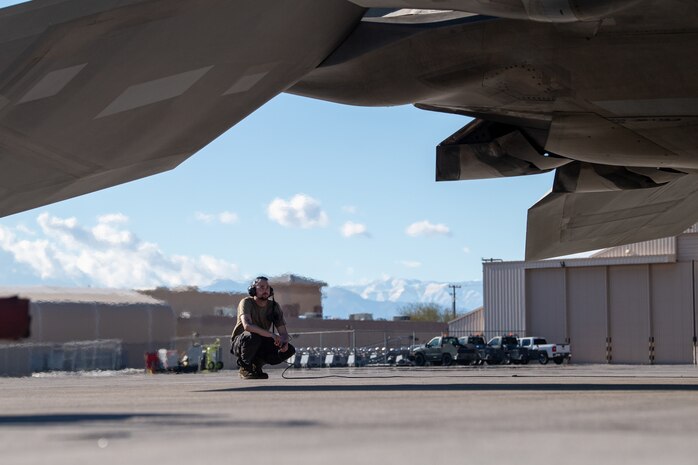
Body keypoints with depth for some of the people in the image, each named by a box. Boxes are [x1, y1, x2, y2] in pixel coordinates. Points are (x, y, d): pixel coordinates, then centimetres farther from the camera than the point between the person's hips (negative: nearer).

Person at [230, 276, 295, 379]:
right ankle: (244, 367, -13)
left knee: (290, 350, -14)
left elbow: (283, 332, -4)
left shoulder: (274, 306, -3)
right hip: (239, 343, -5)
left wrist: (284, 341, -30)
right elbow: (247, 325, -36)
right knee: (253, 336, -39)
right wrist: (272, 335, -44)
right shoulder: (246, 302, -19)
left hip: (261, 344, 5)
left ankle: (257, 365, 5)